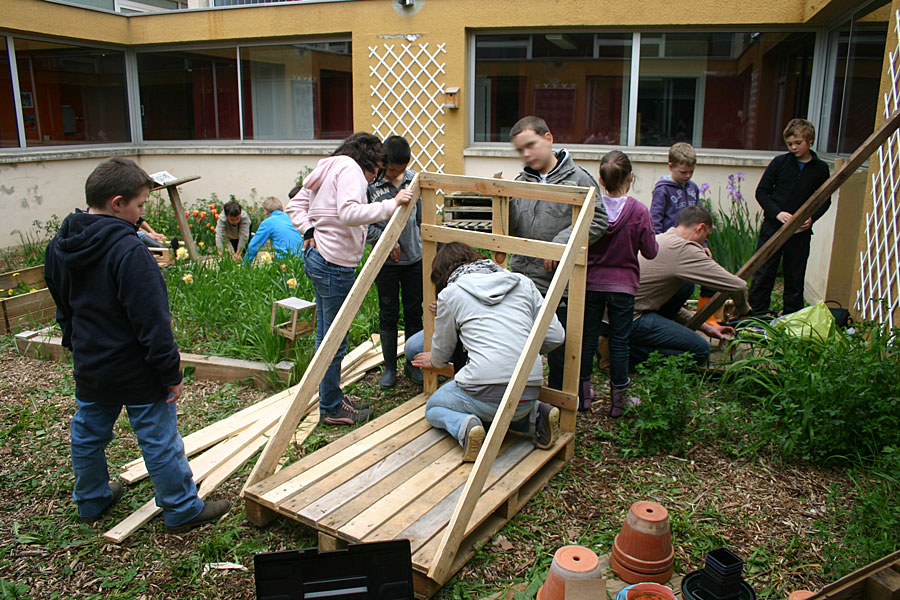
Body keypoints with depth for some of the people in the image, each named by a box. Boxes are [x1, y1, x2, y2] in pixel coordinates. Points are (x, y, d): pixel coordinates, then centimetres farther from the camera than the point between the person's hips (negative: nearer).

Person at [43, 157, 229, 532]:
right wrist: (171, 371, -17)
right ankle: (182, 510, 16)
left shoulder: (59, 247, 3)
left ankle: (91, 501, 41)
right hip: (135, 371, -8)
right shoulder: (127, 250, -25)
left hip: (89, 368, 9)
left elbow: (63, 307, 16)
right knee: (159, 440, 3)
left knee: (88, 434, 22)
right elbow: (151, 319, -24)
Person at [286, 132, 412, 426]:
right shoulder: (349, 169, -11)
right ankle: (331, 408, 13)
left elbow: (295, 206, 18)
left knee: (326, 334, 19)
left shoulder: (328, 169, 19)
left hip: (316, 256, 11)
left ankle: (331, 396, 33)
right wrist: (391, 205, -28)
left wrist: (310, 231, 5)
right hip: (334, 263, -11)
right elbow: (349, 213, -27)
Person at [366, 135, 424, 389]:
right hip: (386, 261, -3)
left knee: (414, 312, 11)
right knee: (388, 314, 7)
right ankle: (389, 366, 21)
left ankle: (413, 363, 26)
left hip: (415, 258, 3)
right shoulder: (369, 184, -10)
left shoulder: (414, 179, 1)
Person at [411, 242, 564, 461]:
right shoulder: (522, 283, 14)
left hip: (486, 392, -4)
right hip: (530, 392, 5)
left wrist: (433, 361, 43)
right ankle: (534, 417, 10)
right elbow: (555, 337, 12)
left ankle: (464, 426, -6)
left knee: (433, 407, 25)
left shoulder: (450, 294, 6)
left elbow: (442, 353, 18)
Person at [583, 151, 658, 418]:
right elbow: (650, 252, -4)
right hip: (623, 286, -1)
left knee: (588, 338, 12)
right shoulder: (639, 211, -12)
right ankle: (618, 400, 17)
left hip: (591, 283, 1)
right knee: (619, 341, 8)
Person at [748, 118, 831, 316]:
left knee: (795, 276, 8)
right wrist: (777, 212, -13)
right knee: (763, 272, 1)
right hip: (773, 226, -1)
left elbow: (825, 200, 11)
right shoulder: (780, 162, 0)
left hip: (801, 231, 1)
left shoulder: (820, 168, 4)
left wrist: (812, 217, -7)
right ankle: (757, 313, 12)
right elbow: (761, 191, 1)